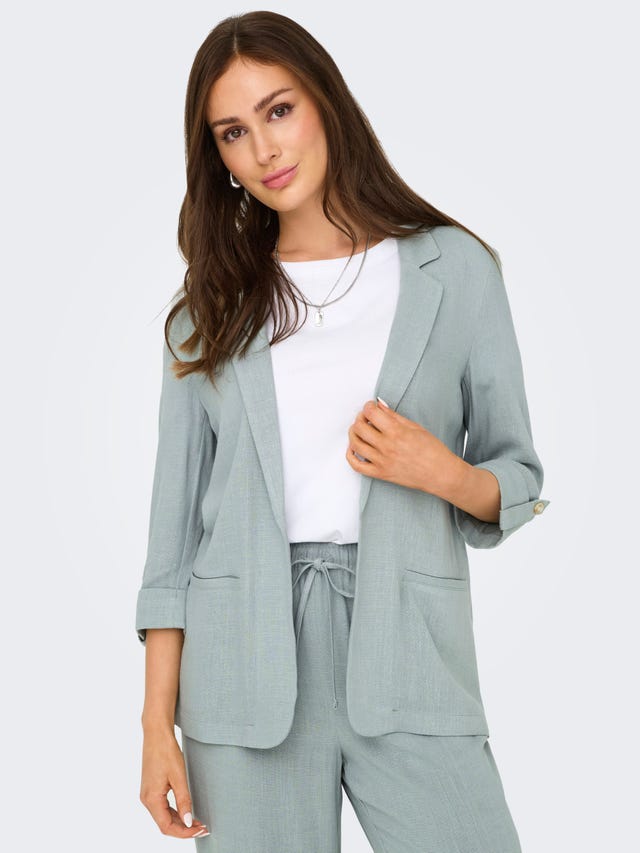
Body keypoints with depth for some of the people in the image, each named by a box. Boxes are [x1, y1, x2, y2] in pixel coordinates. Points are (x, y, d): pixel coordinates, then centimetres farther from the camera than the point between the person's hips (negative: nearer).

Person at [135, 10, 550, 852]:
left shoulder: (455, 268, 4)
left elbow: (519, 484, 9)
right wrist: (158, 721, 0)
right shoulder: (213, 306, 8)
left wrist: (445, 473, -14)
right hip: (244, 659, 1)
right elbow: (177, 516, 5)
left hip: (409, 655, -1)